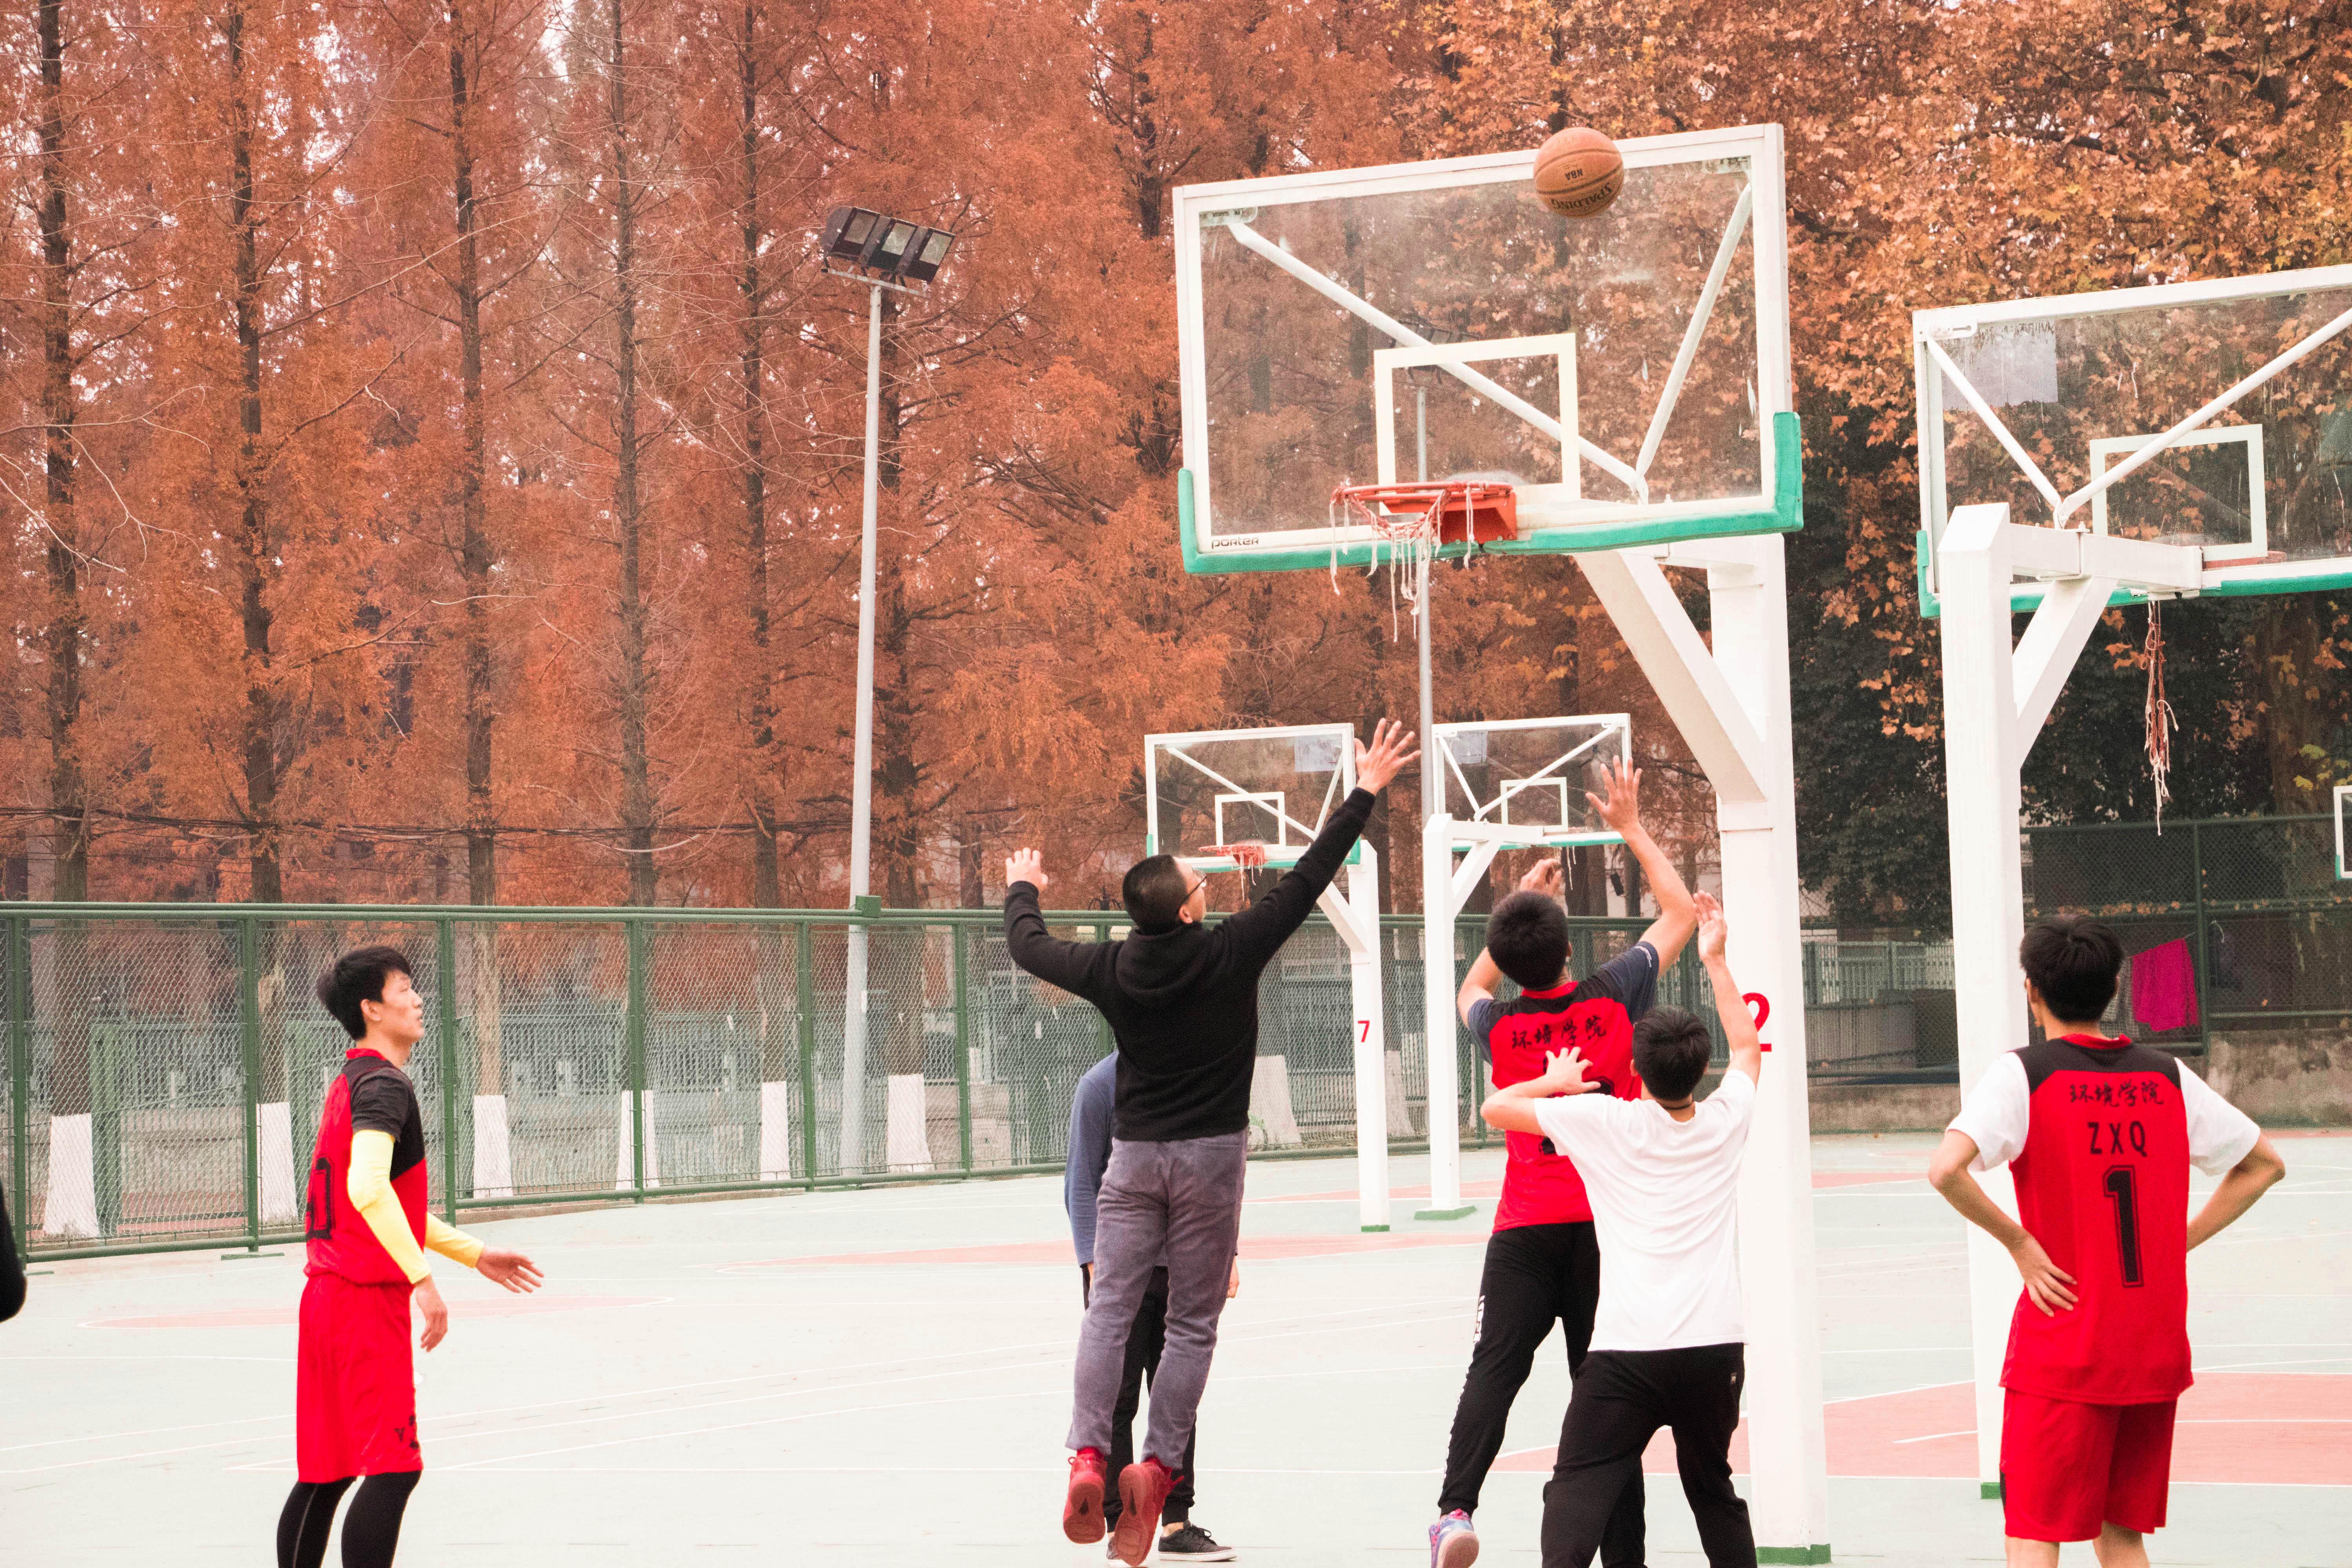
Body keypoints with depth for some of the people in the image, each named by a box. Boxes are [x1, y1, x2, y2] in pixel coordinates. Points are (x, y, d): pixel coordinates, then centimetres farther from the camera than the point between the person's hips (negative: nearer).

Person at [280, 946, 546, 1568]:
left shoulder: (350, 1085, 18)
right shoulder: (383, 1085, -13)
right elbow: (368, 1190, -30)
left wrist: (475, 1255, 27)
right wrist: (423, 1279, -31)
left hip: (328, 1297, 10)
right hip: (369, 1298, -10)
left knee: (326, 1471, 14)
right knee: (392, 1468, -11)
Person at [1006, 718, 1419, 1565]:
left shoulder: (1113, 970, -4)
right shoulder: (1232, 953, -12)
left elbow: (1029, 948, 14)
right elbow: (1308, 879, -7)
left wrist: (1022, 889, 36)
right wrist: (1365, 794, 1)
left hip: (1134, 1156, 2)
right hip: (1210, 1155, -2)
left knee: (1110, 1310, 2)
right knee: (1192, 1322, 4)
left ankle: (1088, 1453, -14)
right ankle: (1159, 1465, -4)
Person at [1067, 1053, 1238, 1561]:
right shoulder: (1102, 1085, -6)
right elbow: (1082, 1183, -6)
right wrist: (1095, 1262, -13)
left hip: (1183, 1265, 4)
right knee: (1117, 1400, 2)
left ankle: (1177, 1522, 12)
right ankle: (1120, 1525, 8)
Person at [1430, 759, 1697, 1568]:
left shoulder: (1499, 1028, 0)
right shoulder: (1613, 999, -3)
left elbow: (1472, 986, 28)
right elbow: (1682, 913, 13)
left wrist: (1523, 895, 31)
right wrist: (1633, 830, 21)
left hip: (1525, 1232, 0)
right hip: (1608, 1226, 0)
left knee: (1494, 1369, -6)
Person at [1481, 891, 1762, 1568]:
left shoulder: (1605, 1122, -1)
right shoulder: (1725, 1122, 9)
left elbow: (1497, 1107, 8)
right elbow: (1748, 1046, 30)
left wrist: (1558, 1081, 25)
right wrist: (1716, 960, 36)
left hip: (1627, 1349, -3)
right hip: (1715, 1342, 3)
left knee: (1579, 1488, -4)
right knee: (1713, 1488, 19)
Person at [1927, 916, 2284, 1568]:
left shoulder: (2023, 1074, -8)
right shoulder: (2166, 1076, 6)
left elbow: (1945, 1170, -24)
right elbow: (2264, 1164, 16)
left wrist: (2018, 1241, -11)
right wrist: (2178, 1243, 12)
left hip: (2061, 1353, -5)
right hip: (2156, 1353, 5)